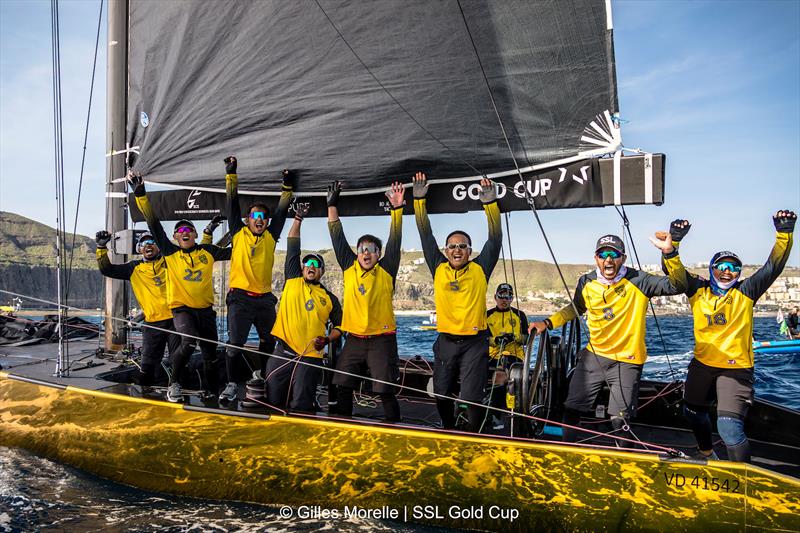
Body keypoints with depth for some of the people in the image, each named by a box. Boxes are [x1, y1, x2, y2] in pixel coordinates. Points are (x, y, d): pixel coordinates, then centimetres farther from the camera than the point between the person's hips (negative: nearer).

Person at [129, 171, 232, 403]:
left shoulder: (208, 251, 6)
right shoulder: (170, 253, 1)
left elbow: (233, 252, 12)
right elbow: (153, 224, -4)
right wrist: (140, 194, -8)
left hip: (206, 309, 3)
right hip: (182, 308, -3)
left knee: (210, 354, 8)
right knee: (188, 343, -28)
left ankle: (210, 391, 27)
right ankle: (173, 383, -6)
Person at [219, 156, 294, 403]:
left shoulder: (271, 236, 10)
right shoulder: (239, 233, 5)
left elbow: (282, 210, 13)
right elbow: (233, 203, 5)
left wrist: (288, 185, 11)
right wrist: (231, 174, 5)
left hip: (265, 299, 4)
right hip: (240, 297, -3)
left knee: (269, 341, 13)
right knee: (235, 343, -9)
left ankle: (259, 374, 36)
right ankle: (231, 384, 3)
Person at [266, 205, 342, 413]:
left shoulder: (329, 298, 11)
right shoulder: (292, 282, 11)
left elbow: (339, 325, 15)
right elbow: (292, 249, 8)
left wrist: (327, 340, -5)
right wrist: (298, 220, 4)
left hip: (310, 356, -1)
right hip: (282, 351, 1)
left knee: (302, 407, -2)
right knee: (273, 403, 2)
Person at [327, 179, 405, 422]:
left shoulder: (386, 271, -1)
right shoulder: (349, 268, 6)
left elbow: (394, 241, -9)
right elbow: (337, 237, 6)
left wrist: (397, 209, -17)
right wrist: (332, 204, 3)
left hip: (382, 340, -3)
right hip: (354, 339, 4)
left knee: (385, 390, -5)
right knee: (343, 388, 7)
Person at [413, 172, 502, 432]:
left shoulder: (480, 269, 0)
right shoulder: (438, 268, 4)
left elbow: (495, 238, -7)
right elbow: (426, 235, 3)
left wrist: (490, 203, -17)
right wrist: (419, 199, -3)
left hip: (475, 342, -2)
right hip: (446, 341, 3)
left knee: (472, 397, -6)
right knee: (441, 394, 12)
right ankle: (448, 432, 35)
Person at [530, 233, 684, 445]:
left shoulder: (637, 281, -14)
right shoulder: (586, 283, -2)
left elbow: (676, 286, -23)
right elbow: (575, 308, 16)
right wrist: (548, 323, 7)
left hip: (626, 361, -4)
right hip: (594, 355, 4)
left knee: (619, 420, -2)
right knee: (571, 407, 10)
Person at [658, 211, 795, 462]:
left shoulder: (745, 292, -2)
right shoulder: (698, 290, 2)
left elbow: (773, 266, -10)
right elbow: (676, 272, -11)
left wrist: (784, 233, -23)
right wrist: (671, 246, -28)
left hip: (736, 369, -4)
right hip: (701, 366, 4)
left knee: (729, 427, -18)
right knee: (693, 412, 23)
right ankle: (706, 452, 52)